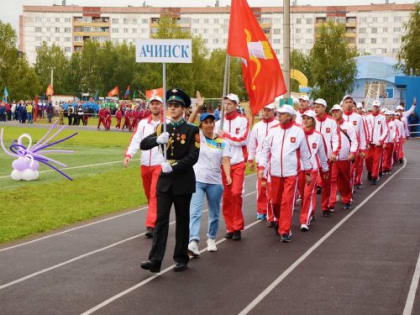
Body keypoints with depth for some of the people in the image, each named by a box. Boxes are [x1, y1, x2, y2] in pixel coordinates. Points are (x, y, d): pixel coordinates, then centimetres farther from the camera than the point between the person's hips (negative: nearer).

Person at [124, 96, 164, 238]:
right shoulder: (143, 123, 9)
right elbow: (135, 140, 2)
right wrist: (128, 154, -13)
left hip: (160, 164, -5)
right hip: (145, 164, 5)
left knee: (155, 195, -13)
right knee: (149, 195, 14)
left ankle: (151, 226, -16)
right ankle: (156, 220, 32)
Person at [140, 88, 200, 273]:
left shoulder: (192, 130, -4)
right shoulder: (163, 129, 8)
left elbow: (193, 157, -11)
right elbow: (143, 145, 1)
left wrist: (173, 166, -20)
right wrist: (157, 140, -18)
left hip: (183, 180, -3)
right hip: (164, 181, 3)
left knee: (182, 220, 7)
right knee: (161, 219, -4)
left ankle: (181, 259, 19)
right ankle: (155, 260, -10)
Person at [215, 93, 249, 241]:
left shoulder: (243, 121, 0)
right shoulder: (219, 122, 11)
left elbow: (242, 140, -10)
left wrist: (225, 135, -6)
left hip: (238, 163, -4)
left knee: (236, 193, -13)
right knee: (226, 196, 3)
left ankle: (237, 227, -3)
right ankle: (230, 227, 13)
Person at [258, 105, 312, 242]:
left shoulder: (298, 131, -1)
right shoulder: (273, 131, 5)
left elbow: (305, 153, 6)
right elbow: (265, 150, 9)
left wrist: (308, 172, 8)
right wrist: (261, 167, -2)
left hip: (291, 173, -3)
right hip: (275, 172, 3)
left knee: (287, 202, -9)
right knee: (275, 201, 11)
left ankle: (285, 231, -4)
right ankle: (280, 221, 39)